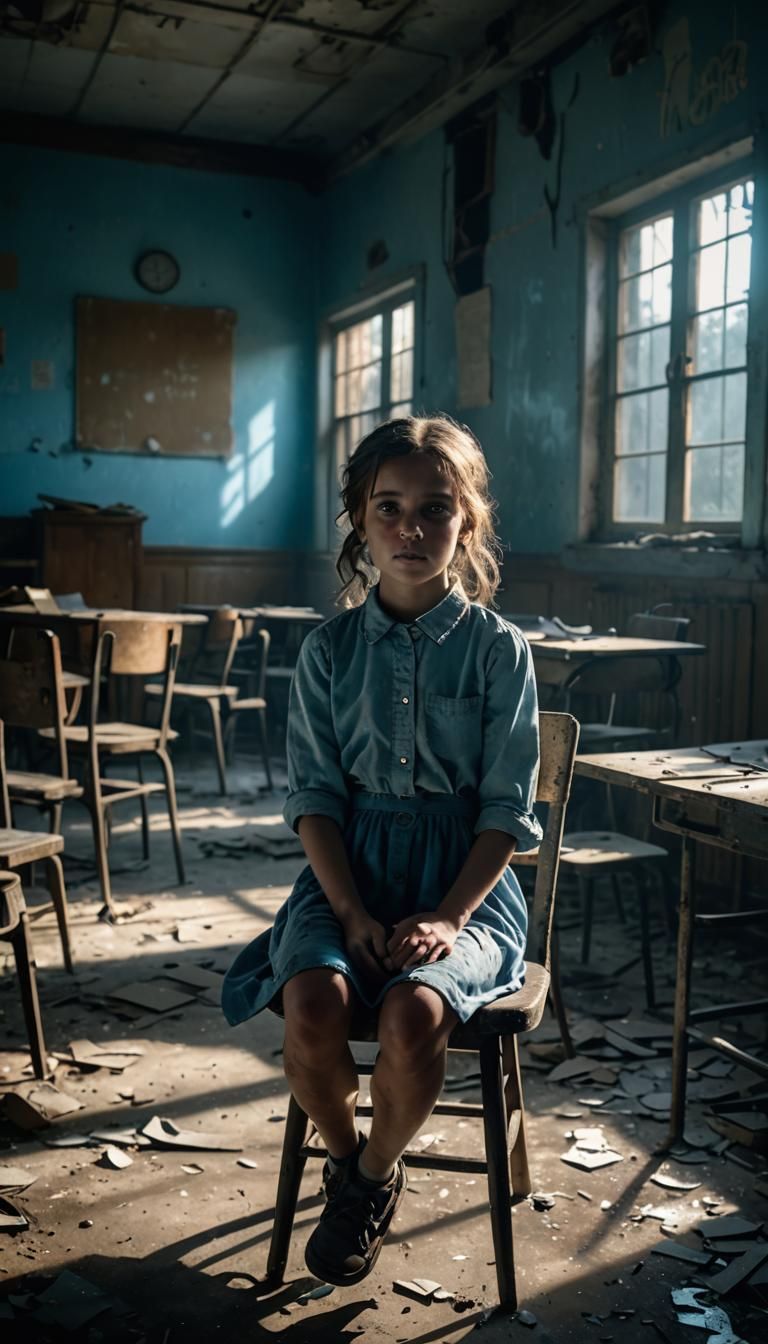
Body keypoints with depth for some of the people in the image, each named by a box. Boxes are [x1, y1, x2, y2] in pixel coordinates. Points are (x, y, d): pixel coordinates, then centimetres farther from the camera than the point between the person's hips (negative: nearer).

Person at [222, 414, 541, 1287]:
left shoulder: (498, 649, -1)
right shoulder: (329, 650, 5)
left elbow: (508, 807, -2)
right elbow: (313, 795, 2)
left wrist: (446, 917, -15)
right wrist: (352, 912, -12)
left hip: (464, 877, -1)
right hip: (348, 868, 2)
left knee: (412, 1014, -30)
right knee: (312, 1004, -28)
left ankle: (376, 1173, 5)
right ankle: (344, 1161, 7)